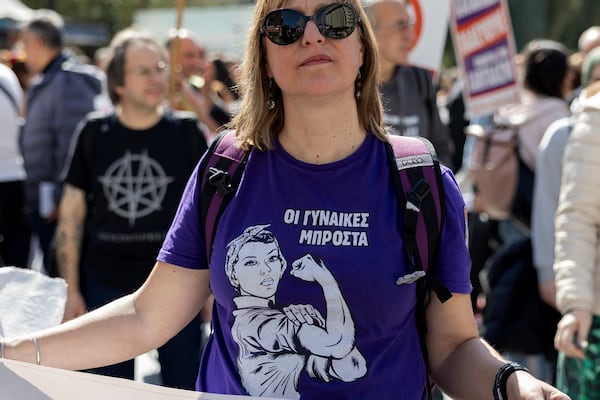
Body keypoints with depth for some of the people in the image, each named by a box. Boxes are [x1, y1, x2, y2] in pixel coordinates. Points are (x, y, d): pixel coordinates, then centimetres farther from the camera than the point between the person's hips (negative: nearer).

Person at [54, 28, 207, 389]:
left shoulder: (186, 133, -2)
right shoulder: (94, 134, 0)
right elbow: (72, 216, 4)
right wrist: (72, 291, 0)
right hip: (105, 287, 1)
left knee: (185, 386, 6)